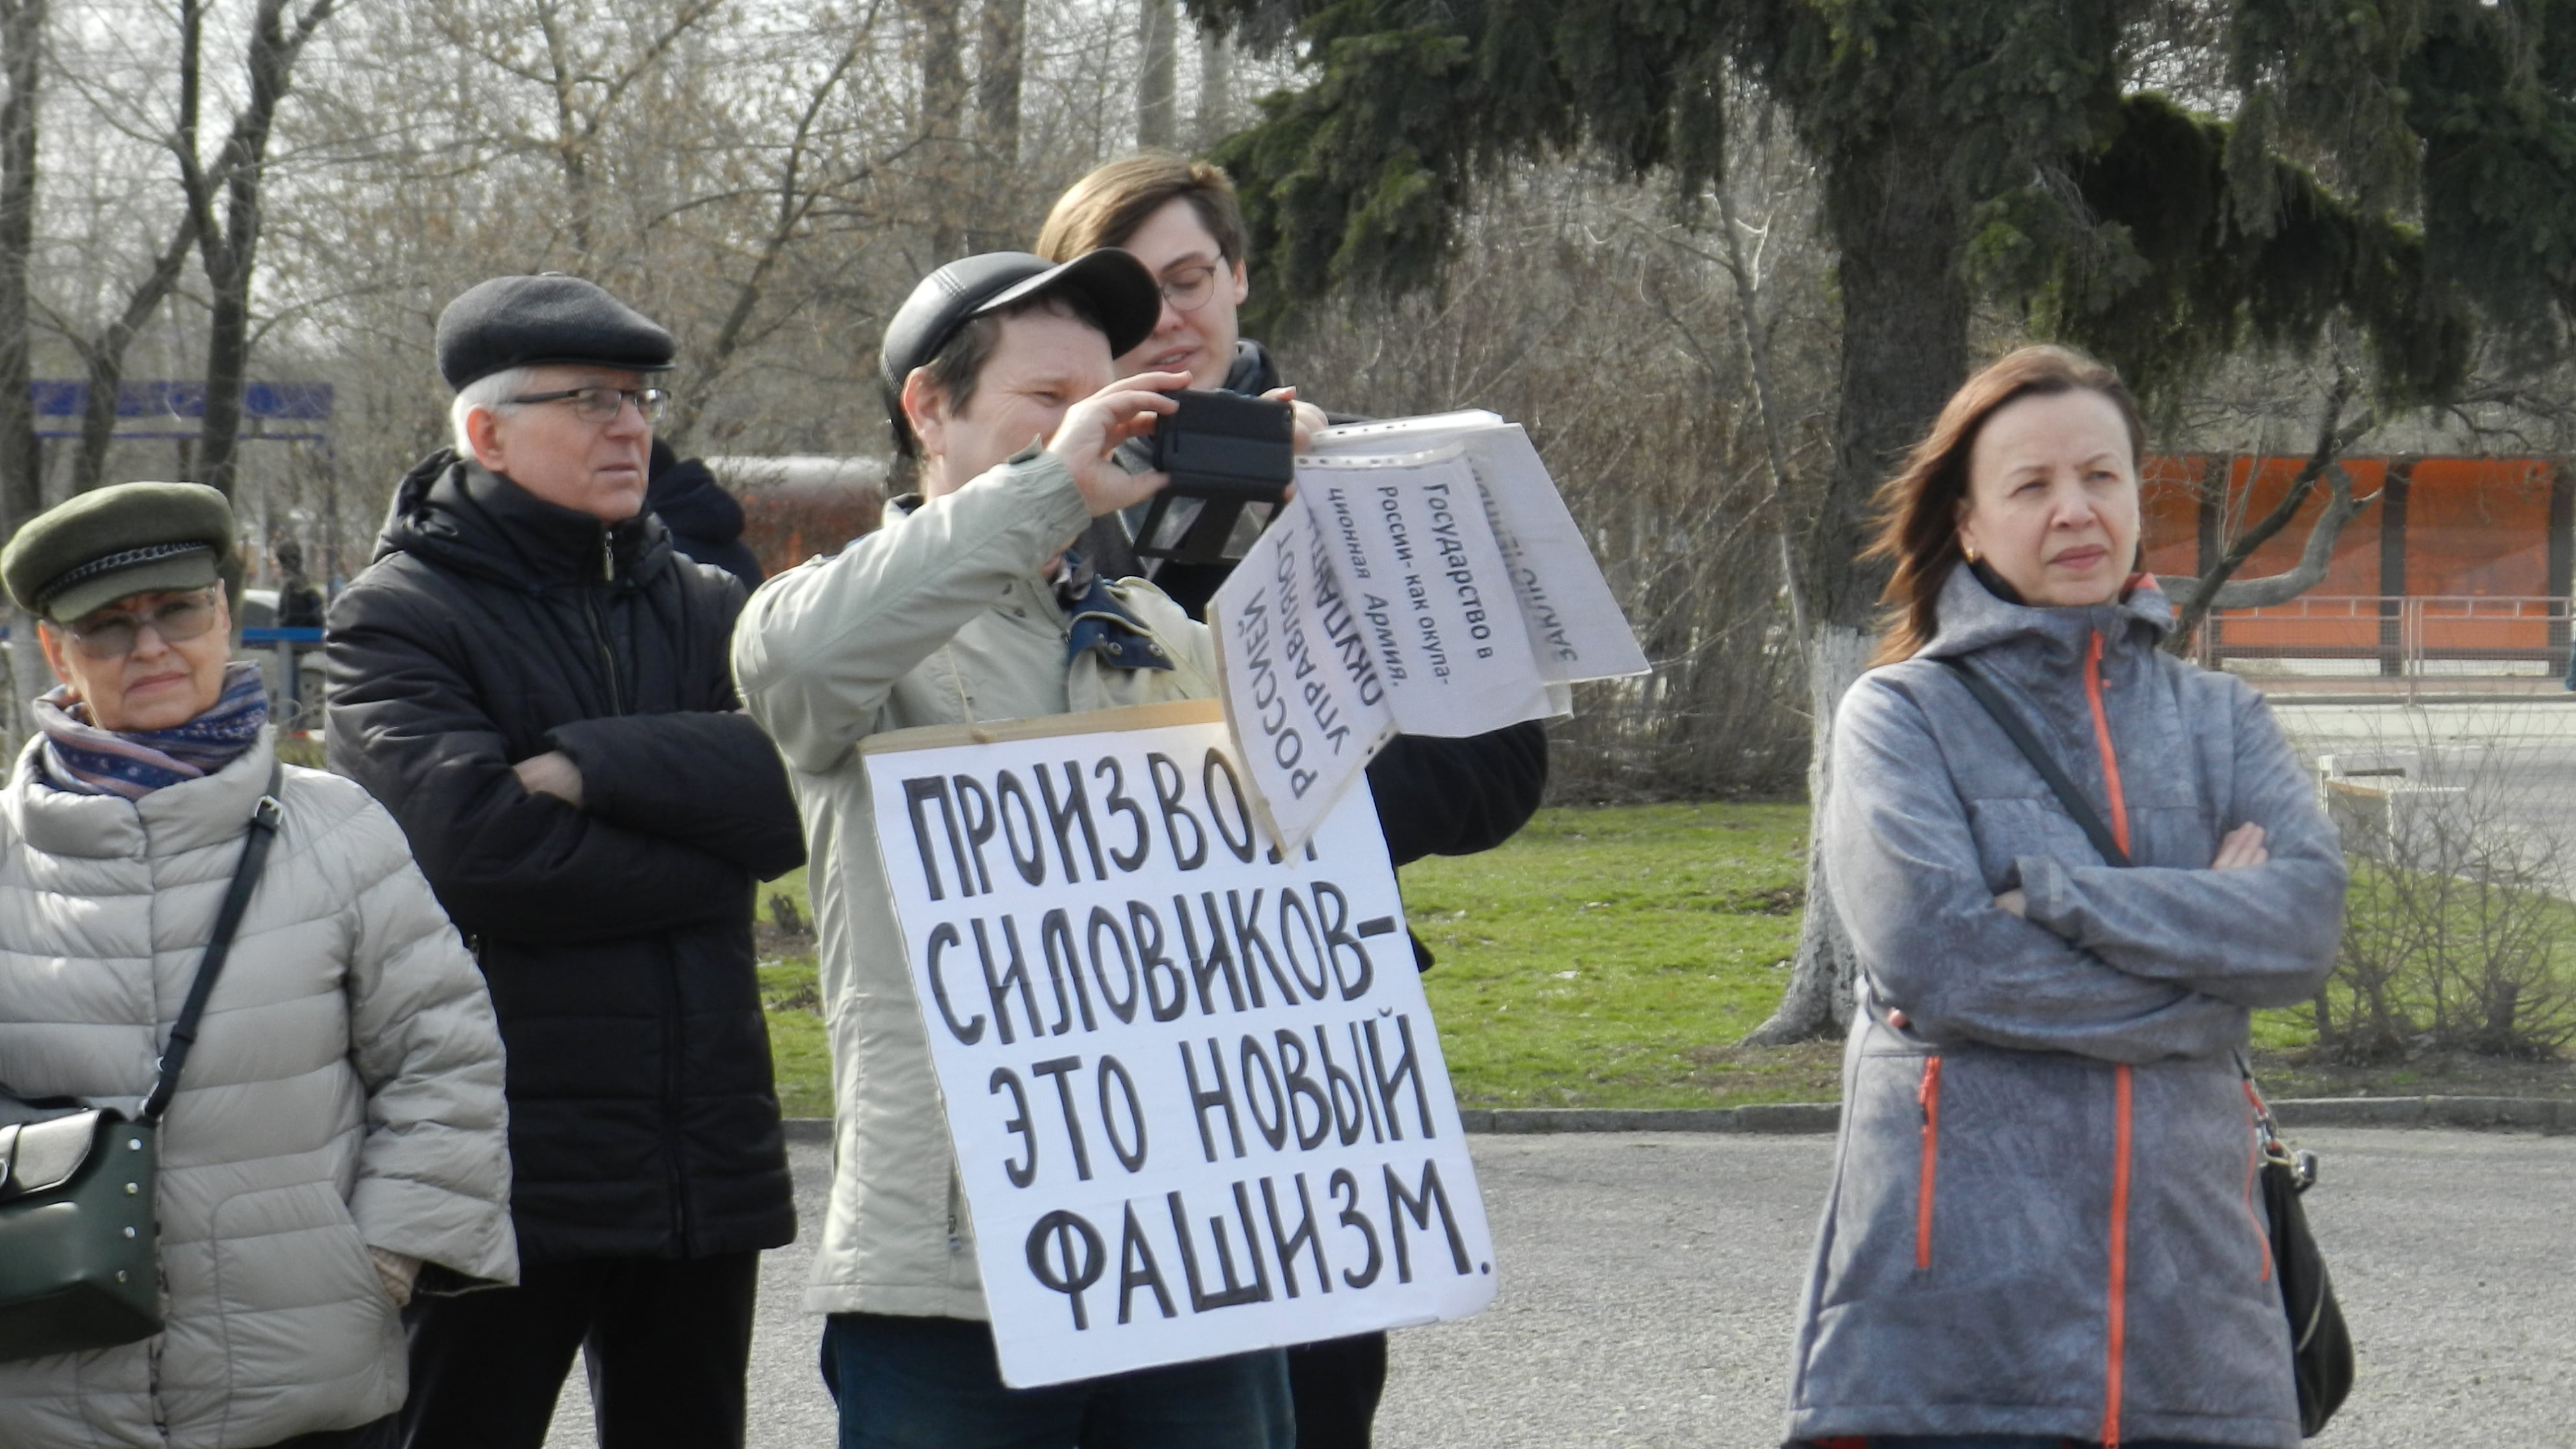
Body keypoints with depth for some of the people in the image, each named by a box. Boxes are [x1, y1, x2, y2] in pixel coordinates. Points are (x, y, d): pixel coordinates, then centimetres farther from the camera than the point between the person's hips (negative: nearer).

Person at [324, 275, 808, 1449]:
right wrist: (700, 862, -10)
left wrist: (591, 769, -15)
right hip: (507, 1169, -5)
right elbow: (475, 843, -18)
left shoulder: (701, 609, 14)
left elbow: (794, 787, -5)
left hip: (703, 1163, 5)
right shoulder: (396, 616, -2)